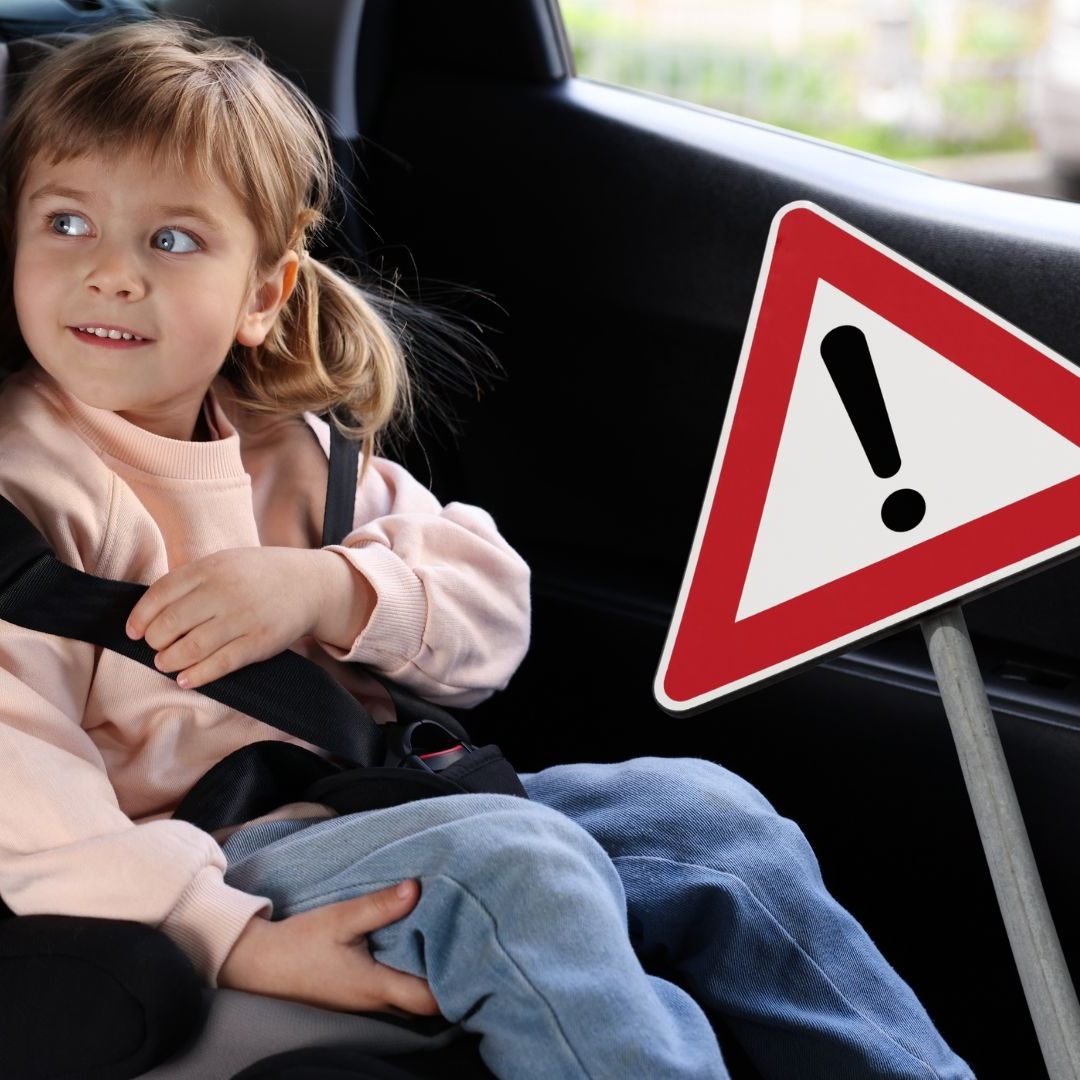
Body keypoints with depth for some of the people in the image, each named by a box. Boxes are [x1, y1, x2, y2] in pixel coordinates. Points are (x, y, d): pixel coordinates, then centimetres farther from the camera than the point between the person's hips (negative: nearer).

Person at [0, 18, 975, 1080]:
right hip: (222, 865, -7)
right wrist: (235, 944, -30)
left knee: (703, 805, -3)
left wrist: (333, 590, -13)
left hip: (401, 811, 7)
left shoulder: (294, 449, 15)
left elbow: (493, 615, 9)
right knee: (514, 864, -31)